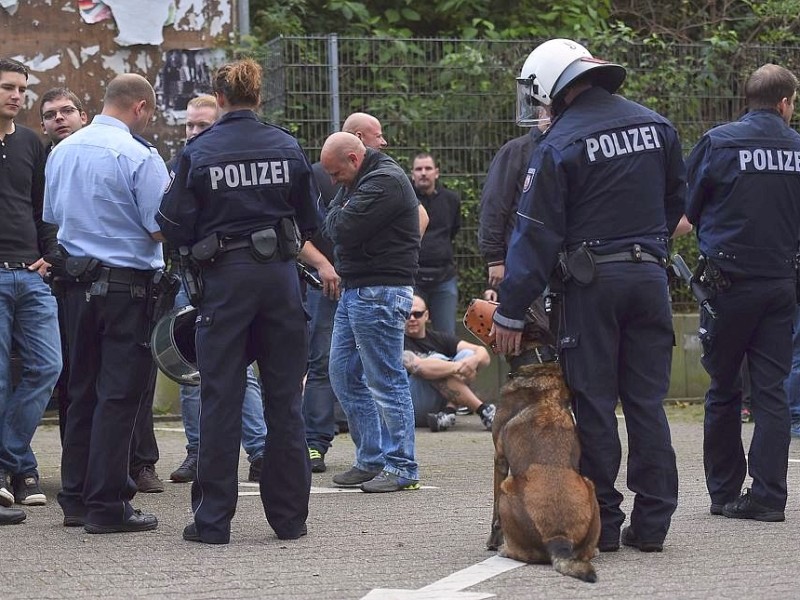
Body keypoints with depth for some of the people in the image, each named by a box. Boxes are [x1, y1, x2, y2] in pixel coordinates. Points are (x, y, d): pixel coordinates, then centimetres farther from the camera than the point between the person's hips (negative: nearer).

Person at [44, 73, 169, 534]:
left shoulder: (62, 151, 8)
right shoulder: (139, 156, -14)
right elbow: (160, 228, -15)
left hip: (76, 280, 7)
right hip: (127, 284, -7)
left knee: (82, 389, 14)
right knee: (120, 393, -3)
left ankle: (76, 498, 17)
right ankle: (107, 505, -4)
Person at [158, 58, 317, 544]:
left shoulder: (199, 152, -5)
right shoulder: (288, 147, 2)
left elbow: (175, 228, -5)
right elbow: (310, 220, 8)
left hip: (225, 277, -2)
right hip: (281, 276, 2)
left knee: (221, 397, 2)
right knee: (285, 397, 8)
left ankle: (213, 518, 2)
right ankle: (290, 516, 12)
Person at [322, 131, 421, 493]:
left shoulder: (385, 182, -16)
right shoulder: (360, 181, 18)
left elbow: (342, 229, -21)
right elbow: (330, 225, 18)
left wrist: (337, 217, -2)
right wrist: (340, 219, -1)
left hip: (380, 293, -11)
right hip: (354, 290, 11)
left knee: (386, 380, -7)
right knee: (343, 374, 12)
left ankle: (401, 469, -2)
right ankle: (371, 460, 17)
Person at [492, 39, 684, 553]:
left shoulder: (561, 143, -9)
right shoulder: (657, 126, 6)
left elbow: (537, 234, -10)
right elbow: (676, 202, 17)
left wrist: (511, 312, -7)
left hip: (593, 281, -4)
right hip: (651, 276, 5)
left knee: (594, 404, 2)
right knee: (647, 402, 8)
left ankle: (602, 523, 3)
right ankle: (652, 523, 8)